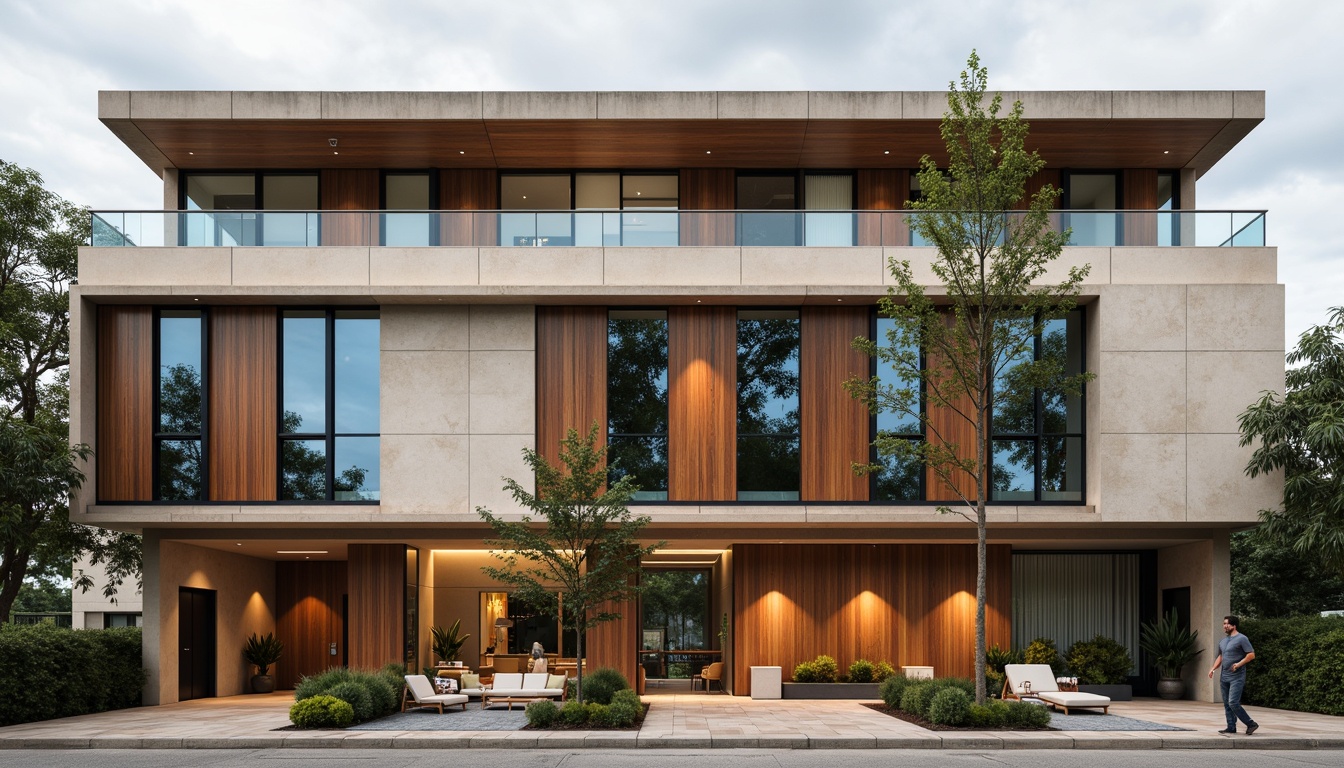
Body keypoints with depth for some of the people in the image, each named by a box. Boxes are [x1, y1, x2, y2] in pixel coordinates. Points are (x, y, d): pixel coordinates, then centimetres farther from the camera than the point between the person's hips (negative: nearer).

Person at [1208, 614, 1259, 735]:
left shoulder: (1242, 639, -7)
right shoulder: (1223, 641, 17)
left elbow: (1251, 655, -12)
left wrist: (1239, 664, -21)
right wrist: (1213, 669, 11)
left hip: (1237, 677, -8)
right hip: (1224, 676, 8)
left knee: (1233, 703, -15)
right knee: (1226, 704, 8)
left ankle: (1251, 724, -2)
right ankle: (1231, 727, 14)